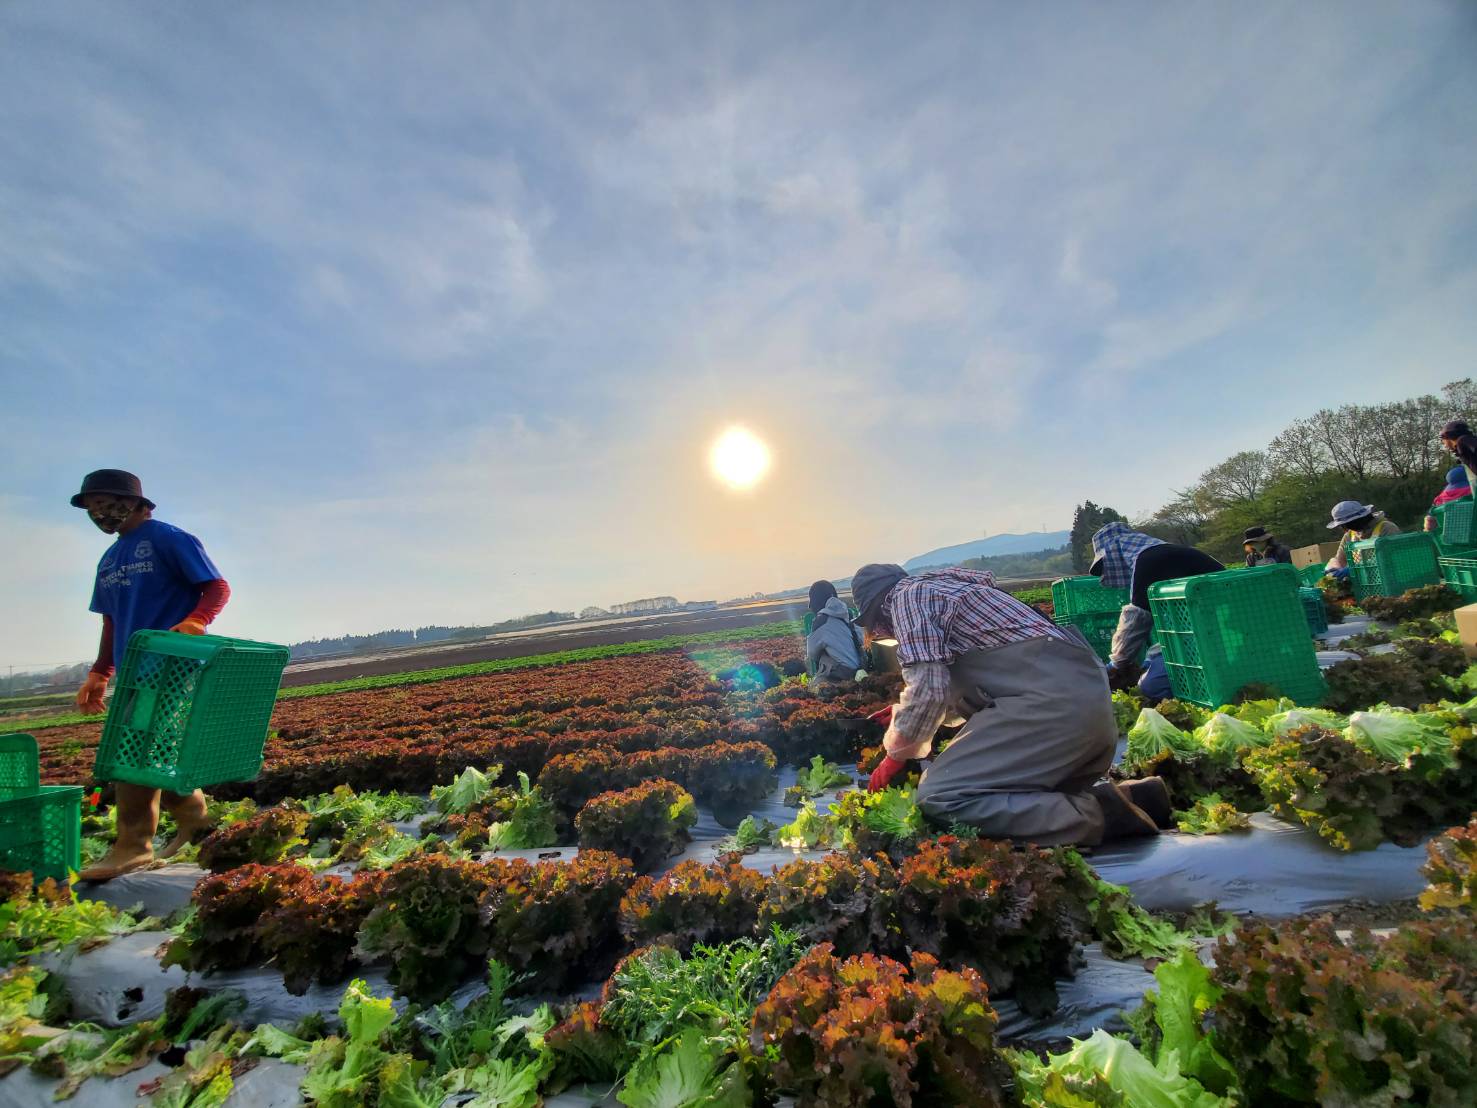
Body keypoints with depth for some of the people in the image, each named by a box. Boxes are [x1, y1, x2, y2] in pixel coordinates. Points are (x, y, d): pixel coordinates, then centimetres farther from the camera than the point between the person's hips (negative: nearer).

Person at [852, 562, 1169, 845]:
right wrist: (906, 711, 49)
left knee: (938, 797, -15)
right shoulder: (943, 583, 29)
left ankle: (1095, 815, -13)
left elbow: (928, 689, -10)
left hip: (1052, 699, -10)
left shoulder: (906, 597, 1)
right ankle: (1135, 799, 11)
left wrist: (897, 754, 5)